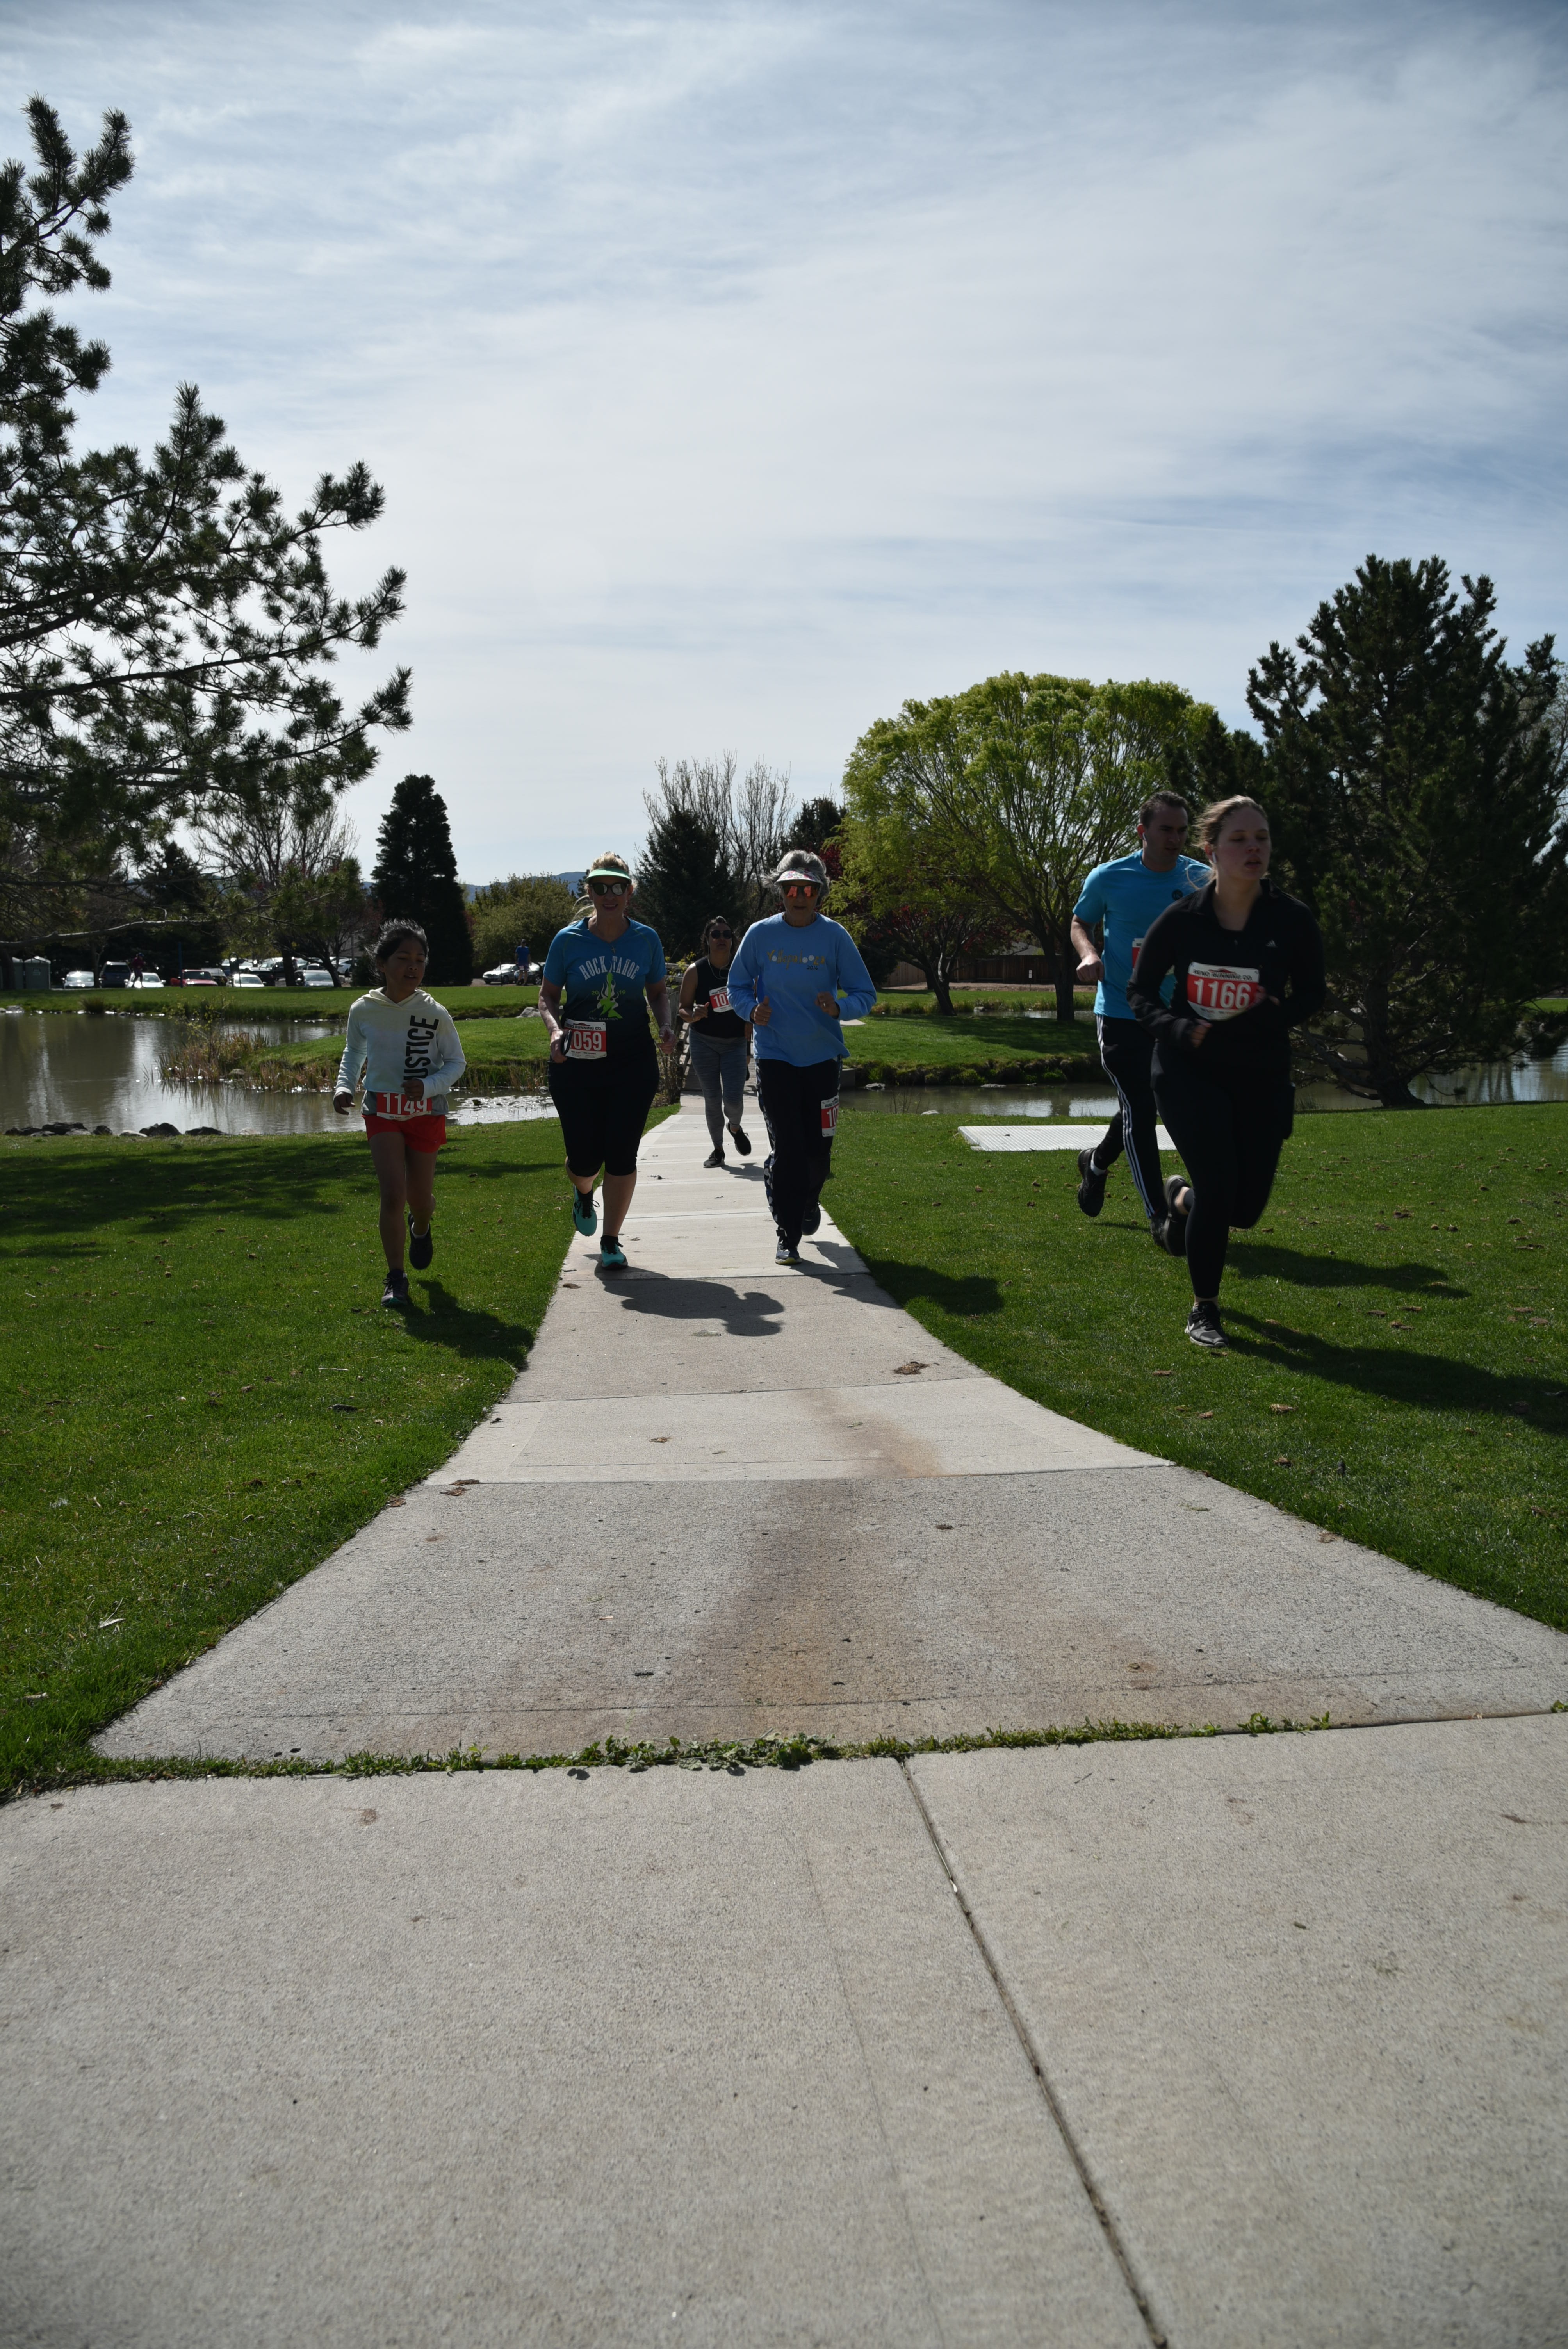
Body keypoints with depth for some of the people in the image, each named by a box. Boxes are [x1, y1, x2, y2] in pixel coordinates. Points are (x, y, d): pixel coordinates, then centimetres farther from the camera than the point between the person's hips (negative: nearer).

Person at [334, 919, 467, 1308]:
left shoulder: (435, 1014, -9)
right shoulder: (363, 1010, -5)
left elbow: (456, 1062, 0)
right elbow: (353, 1053, 14)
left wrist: (428, 1085, -18)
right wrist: (344, 1086, -3)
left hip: (426, 1112, 0)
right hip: (382, 1111, 0)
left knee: (420, 1198, 9)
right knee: (393, 1195, -14)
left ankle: (420, 1227, 48)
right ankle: (395, 1278, -1)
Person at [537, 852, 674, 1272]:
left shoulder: (646, 939, 1)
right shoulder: (569, 939, -3)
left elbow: (659, 991, 14)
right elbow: (548, 995, 5)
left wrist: (666, 1026, -5)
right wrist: (556, 1030, -14)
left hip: (633, 1060, 1)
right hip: (577, 1061, -1)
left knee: (622, 1154, -1)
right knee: (584, 1156, 1)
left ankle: (611, 1241, 15)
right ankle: (583, 1193, 39)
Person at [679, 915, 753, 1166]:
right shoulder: (696, 971, -6)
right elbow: (683, 1008, 0)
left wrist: (748, 1046, 1)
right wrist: (693, 1016, -23)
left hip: (735, 1043, 0)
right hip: (704, 1042, 0)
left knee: (734, 1098, -11)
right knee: (712, 1099, 4)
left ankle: (735, 1127, 24)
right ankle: (718, 1149, 21)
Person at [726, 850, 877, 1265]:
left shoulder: (835, 936, -3)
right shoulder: (761, 934, -2)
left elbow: (865, 993, 0)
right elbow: (737, 986, 8)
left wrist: (839, 1008, -21)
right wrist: (752, 1010, -13)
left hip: (822, 1056, 1)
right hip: (775, 1056, -1)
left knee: (818, 1148, 7)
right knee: (786, 1149, -6)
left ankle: (809, 1203, 40)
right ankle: (788, 1236, 5)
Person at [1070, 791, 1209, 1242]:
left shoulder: (1201, 880, -2)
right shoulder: (1109, 878, -6)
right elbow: (1080, 921, 10)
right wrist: (1088, 952, -11)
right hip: (1120, 1013, -3)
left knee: (1141, 1106, 17)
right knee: (1139, 1109, -8)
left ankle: (1096, 1162, 47)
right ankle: (1158, 1215, -1)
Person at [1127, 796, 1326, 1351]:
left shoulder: (1292, 921, -9)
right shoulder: (1181, 921, -11)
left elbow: (1311, 996, 1)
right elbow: (1140, 991, 1)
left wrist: (1259, 1022, -19)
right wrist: (1178, 1028, -19)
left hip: (1262, 1076, 3)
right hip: (1189, 1072, -2)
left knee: (1246, 1207, 6)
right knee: (1219, 1188, -14)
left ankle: (1182, 1198, 43)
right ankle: (1204, 1312, 8)